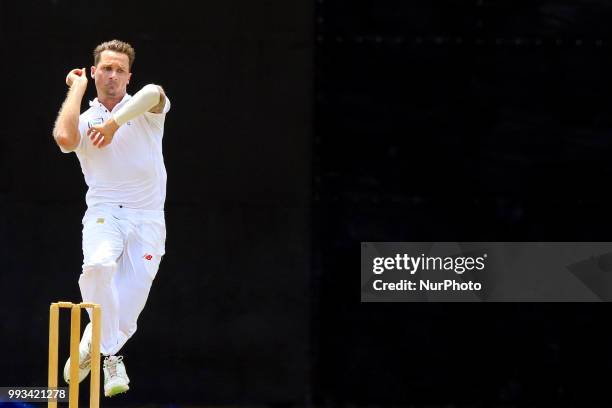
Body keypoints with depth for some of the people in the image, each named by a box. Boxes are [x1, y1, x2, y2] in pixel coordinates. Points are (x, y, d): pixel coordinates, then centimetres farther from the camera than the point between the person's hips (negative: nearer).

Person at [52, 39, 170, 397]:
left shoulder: (146, 111, 7)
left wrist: (114, 122, -23)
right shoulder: (84, 120, 11)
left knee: (131, 298, -6)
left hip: (148, 219, 0)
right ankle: (111, 356, -19)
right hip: (104, 213, 0)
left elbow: (154, 93, -19)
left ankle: (94, 345, 20)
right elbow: (65, 139, -14)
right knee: (99, 265, -31)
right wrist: (77, 88, 0)